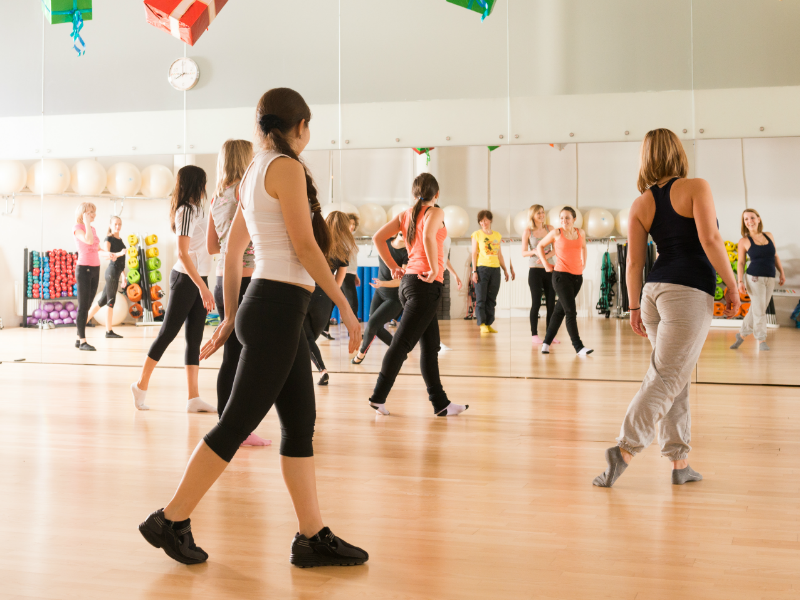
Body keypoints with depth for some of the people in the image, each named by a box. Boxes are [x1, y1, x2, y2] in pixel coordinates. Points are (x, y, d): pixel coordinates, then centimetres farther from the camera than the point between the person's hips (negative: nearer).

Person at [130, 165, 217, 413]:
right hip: (185, 280, -9)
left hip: (197, 279, 9)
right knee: (167, 333, 0)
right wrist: (203, 287, -25)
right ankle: (141, 385, 14)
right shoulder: (186, 211, -14)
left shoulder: (194, 210, 15)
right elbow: (183, 253, -22)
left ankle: (194, 398, 4)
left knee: (194, 338, 5)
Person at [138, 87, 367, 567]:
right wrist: (346, 307, -11)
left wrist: (230, 318, 23)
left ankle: (313, 537, 11)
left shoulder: (254, 175, 18)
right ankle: (171, 521, 6)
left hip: (265, 307, 10)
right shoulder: (286, 167, -8)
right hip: (279, 306, -10)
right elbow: (305, 245, -14)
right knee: (238, 422, -4)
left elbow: (232, 253, 20)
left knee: (300, 425, 8)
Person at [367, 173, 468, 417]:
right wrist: (434, 269, -16)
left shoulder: (405, 215, 14)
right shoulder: (435, 212, -4)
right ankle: (378, 397, -3)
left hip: (408, 282, 8)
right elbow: (428, 236, -25)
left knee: (430, 346, 10)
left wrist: (393, 267, 11)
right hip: (426, 285, -8)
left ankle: (441, 403, 13)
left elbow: (378, 238, 8)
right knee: (402, 343, -6)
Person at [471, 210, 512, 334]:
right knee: (481, 299, -6)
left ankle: (489, 324, 9)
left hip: (495, 269, 4)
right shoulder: (477, 234, 2)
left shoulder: (497, 235, 13)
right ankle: (482, 324, -4)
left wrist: (505, 269, 14)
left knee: (491, 299, 5)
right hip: (482, 268, -4)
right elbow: (474, 254, -1)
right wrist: (474, 271, -9)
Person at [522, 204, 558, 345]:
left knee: (551, 302, 1)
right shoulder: (528, 231, 0)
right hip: (535, 270, -3)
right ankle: (534, 334, 5)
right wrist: (534, 252, -20)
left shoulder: (549, 229, 6)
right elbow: (523, 252, 0)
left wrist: (546, 256, -14)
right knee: (536, 303, -2)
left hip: (550, 269, 3)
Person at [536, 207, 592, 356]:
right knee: (571, 312, -13)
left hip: (577, 276, 5)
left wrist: (584, 263, 18)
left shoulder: (581, 233, 8)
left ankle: (547, 342, 23)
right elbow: (540, 246, 9)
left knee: (560, 310, 12)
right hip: (561, 275, -5)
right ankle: (579, 347, -15)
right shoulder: (556, 233, -4)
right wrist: (546, 264, 2)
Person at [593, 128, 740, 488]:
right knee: (667, 378, -6)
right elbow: (710, 239, -13)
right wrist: (732, 286, -6)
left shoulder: (641, 204, 9)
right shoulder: (696, 188, -3)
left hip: (654, 292, 6)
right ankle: (625, 449, -15)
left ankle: (679, 463, 14)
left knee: (675, 378, 12)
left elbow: (634, 262, 7)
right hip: (690, 293, -5)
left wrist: (634, 307, 13)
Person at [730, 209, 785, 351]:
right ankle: (761, 340, 10)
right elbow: (740, 263, -2)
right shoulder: (744, 241, -3)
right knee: (759, 310, -3)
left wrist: (782, 272, 10)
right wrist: (740, 282, -10)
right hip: (754, 278, -4)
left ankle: (742, 334, 26)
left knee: (755, 310, 10)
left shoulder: (769, 236, 7)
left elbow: (775, 256, 15)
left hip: (770, 279, 4)